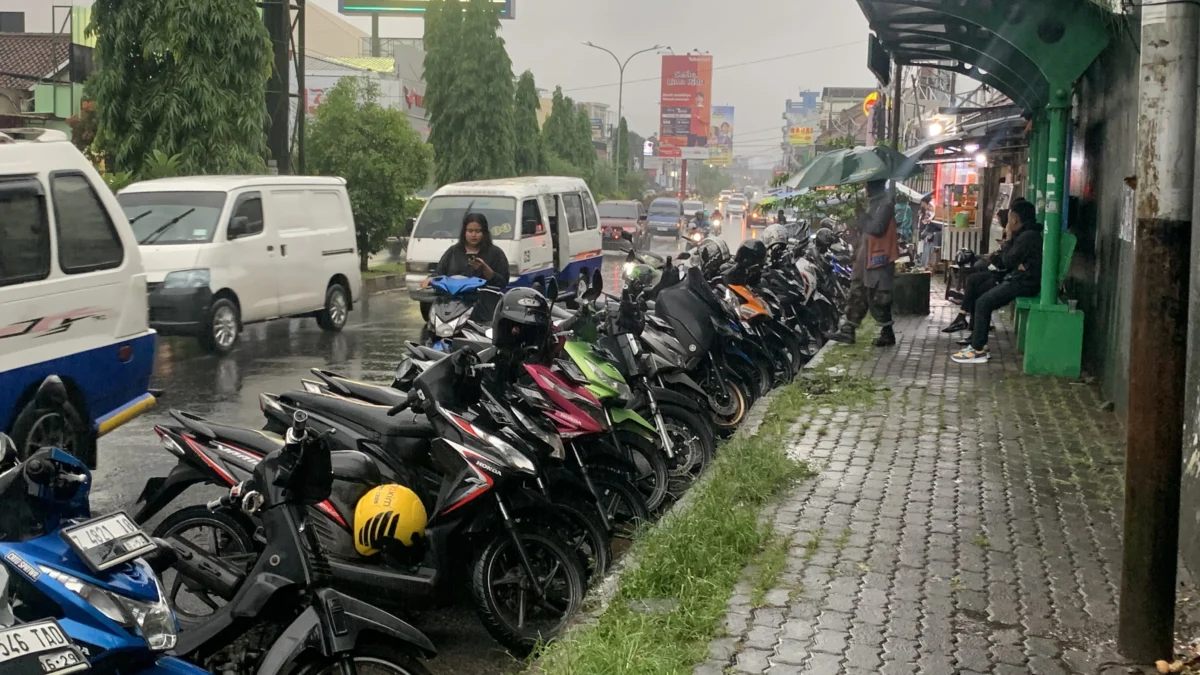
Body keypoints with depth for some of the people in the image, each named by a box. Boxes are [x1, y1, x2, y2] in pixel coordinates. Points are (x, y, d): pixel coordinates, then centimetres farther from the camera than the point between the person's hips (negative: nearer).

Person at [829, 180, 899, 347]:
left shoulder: (885, 204, -16)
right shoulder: (873, 203, 16)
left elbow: (876, 228, -28)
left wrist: (861, 215, -16)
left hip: (878, 259, -10)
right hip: (866, 257, 10)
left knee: (878, 299, -4)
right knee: (858, 295, 11)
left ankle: (887, 334, 5)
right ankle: (848, 330, 16)